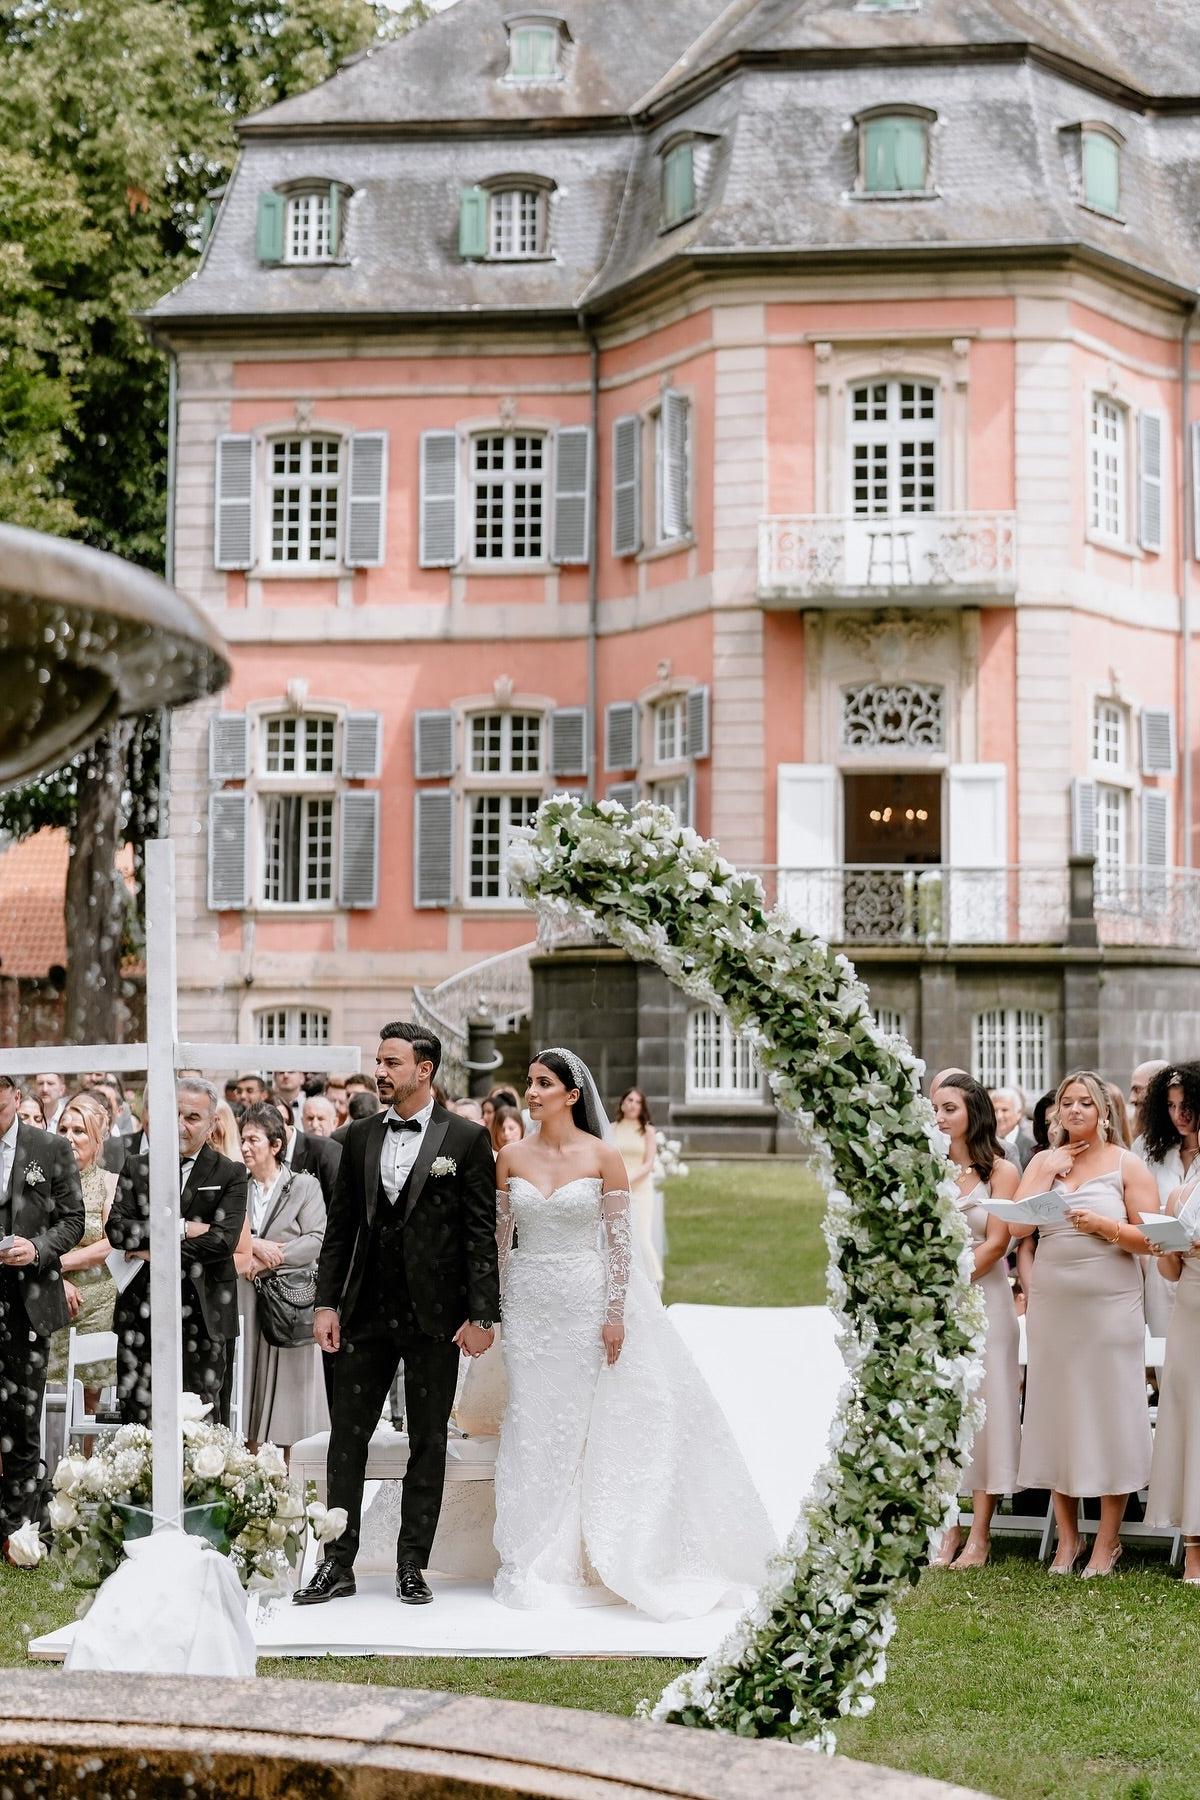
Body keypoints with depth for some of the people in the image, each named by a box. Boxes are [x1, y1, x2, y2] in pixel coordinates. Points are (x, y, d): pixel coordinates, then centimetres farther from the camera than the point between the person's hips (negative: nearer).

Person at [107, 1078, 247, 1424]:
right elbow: (117, 1229, -3)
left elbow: (224, 1238, -11)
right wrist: (178, 1229, -13)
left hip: (203, 1315, -2)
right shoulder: (136, 1168, 9)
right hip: (141, 1310, 2)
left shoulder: (231, 1174, 2)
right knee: (135, 1414, 1)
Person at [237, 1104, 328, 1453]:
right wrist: (252, 1245, -15)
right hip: (244, 1300, 2)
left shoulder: (304, 1186, 2)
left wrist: (272, 1259, -14)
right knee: (248, 1373, 0)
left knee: (286, 1382, 1)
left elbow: (317, 1239, -8)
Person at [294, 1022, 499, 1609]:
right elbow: (340, 1225, 10)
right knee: (347, 1437, 4)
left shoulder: (466, 1138, -3)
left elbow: (481, 1233, -5)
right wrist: (327, 1303, 4)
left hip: (434, 1315, -3)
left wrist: (481, 1315, -10)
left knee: (427, 1444, 6)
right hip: (366, 1312, 4)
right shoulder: (361, 1135, 8)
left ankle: (412, 1566, 15)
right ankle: (338, 1564, 12)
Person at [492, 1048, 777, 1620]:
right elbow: (499, 1236, 7)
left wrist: (616, 1314, -10)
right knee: (531, 1428, 4)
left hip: (587, 1299, -2)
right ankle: (535, 1562, 13)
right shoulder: (511, 1156, 2)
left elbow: (620, 1239, -5)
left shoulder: (603, 1156, -6)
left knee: (587, 1423, 2)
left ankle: (591, 1556, 13)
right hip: (528, 1301, 2)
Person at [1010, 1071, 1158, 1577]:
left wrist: (1104, 1226, -16)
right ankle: (1066, 1538, 15)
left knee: (1109, 1412, -1)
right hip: (1051, 1304, 3)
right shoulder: (1043, 1161, 11)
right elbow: (1018, 1226, -1)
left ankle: (1108, 1541, 8)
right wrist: (1048, 1172, -7)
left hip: (1110, 1305, -3)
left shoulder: (1127, 1165, 2)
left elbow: (1150, 1238, -3)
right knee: (1056, 1413, 5)